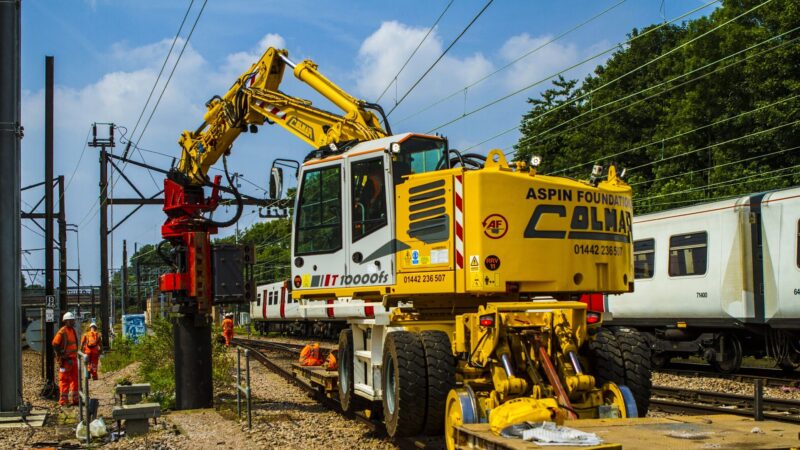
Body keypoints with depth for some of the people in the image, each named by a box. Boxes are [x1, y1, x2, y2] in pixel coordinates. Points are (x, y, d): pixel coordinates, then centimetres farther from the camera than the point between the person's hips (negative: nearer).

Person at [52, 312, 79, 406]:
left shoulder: (73, 331, 14)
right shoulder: (62, 332, -12)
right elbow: (55, 344, -16)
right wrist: (61, 355, -15)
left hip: (73, 358, 9)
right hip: (65, 359, -8)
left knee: (75, 379, 11)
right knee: (64, 379, -4)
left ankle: (75, 398, 18)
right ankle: (63, 400, 0)